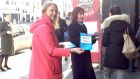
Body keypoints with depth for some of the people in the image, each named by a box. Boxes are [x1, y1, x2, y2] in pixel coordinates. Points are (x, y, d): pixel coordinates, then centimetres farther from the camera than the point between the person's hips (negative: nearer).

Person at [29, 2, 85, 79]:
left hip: (47, 69, 10)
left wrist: (58, 45, 13)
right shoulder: (44, 28, -18)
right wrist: (72, 50, -24)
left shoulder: (46, 26, 15)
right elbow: (52, 50, -22)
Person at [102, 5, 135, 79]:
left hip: (110, 55, -2)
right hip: (123, 56, 2)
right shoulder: (127, 24, 5)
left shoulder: (109, 24, -4)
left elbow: (104, 42, -8)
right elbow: (132, 40, 3)